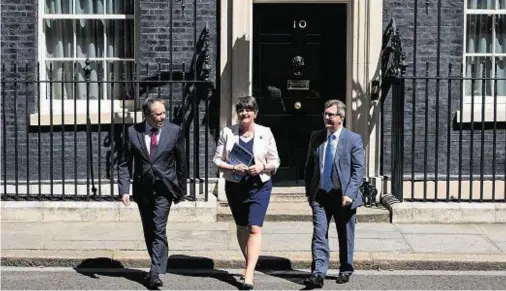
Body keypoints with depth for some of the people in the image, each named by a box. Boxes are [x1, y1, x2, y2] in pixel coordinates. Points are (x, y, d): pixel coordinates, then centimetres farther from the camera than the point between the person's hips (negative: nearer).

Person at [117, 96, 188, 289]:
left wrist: (181, 189, 5)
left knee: (159, 230, -12)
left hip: (163, 188, -3)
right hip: (142, 189, 3)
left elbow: (181, 162, 3)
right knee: (149, 232, 13)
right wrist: (124, 189, -9)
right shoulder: (133, 132, -3)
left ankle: (155, 272, -12)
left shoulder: (174, 131, -5)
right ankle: (158, 265, 29)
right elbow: (124, 163, 1)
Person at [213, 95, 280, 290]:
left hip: (259, 186, -2)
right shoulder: (227, 132, 2)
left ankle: (249, 274, -18)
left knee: (255, 227, -14)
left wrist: (262, 167, -17)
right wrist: (233, 167, -17)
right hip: (234, 186, 3)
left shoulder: (265, 133, 0)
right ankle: (249, 263, 34)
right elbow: (217, 159, 1)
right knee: (242, 227, 15)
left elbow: (275, 161, 3)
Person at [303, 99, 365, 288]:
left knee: (345, 237, 11)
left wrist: (349, 193, -16)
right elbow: (309, 166, 14)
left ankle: (345, 270, 28)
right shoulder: (316, 137, 7)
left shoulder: (353, 139, -4)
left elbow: (358, 169, -8)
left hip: (343, 196, -2)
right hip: (320, 195, 2)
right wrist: (309, 191, 8)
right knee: (319, 235, -8)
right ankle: (318, 274, -11)